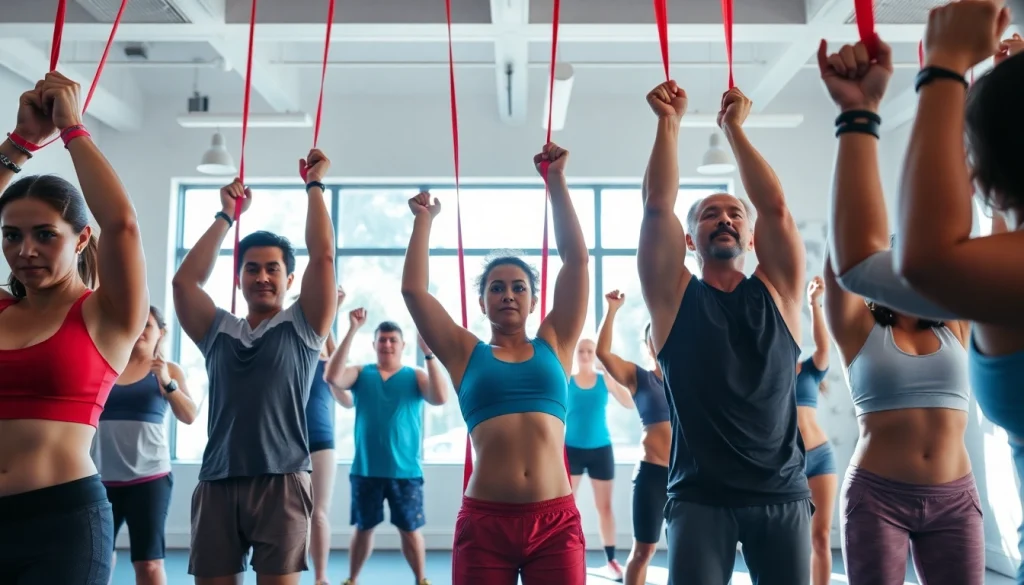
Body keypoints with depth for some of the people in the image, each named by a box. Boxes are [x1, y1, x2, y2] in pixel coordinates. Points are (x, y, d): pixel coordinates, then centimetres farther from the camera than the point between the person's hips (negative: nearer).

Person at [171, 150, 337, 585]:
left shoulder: (302, 329, 5)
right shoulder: (218, 332, 15)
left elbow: (323, 257, -2)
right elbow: (184, 280, 6)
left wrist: (314, 185, 6)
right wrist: (226, 215, 14)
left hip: (281, 482, -3)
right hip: (217, 483, 4)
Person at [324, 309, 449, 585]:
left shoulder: (416, 376, 1)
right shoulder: (361, 373, 5)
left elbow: (441, 397, -17)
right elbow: (332, 378, -15)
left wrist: (428, 353, -23)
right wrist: (352, 331, -18)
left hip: (406, 470, -1)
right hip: (365, 469, 1)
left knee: (410, 529, 5)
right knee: (363, 528, 13)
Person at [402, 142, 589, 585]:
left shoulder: (554, 345, 11)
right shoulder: (466, 354, 10)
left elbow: (576, 258, 8)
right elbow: (413, 289, 5)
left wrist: (556, 182, 10)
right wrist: (424, 220, 13)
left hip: (555, 520, 1)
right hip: (484, 520, 0)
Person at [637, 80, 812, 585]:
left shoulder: (777, 291, 8)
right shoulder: (675, 296, 4)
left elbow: (775, 207, -1)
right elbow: (657, 205, -5)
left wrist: (734, 128, 5)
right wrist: (669, 122, -1)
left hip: (781, 494, 2)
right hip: (700, 496, -2)